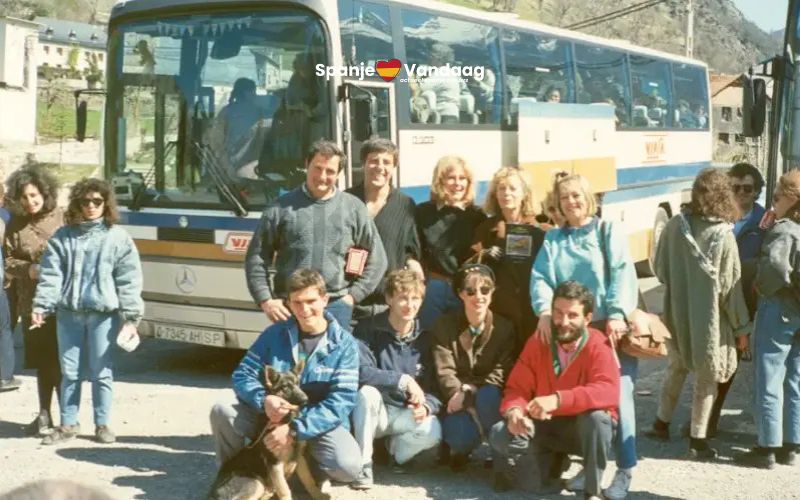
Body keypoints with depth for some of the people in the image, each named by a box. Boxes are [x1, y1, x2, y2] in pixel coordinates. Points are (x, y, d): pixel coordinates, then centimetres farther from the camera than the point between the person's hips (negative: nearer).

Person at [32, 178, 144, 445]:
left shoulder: (118, 237, 2)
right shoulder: (63, 236, 8)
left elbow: (129, 280, -2)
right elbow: (51, 274, 3)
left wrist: (131, 316, -8)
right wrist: (41, 306, -8)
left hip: (103, 313, -2)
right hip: (69, 312, 2)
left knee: (101, 371, 4)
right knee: (69, 371, 8)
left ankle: (102, 425, 15)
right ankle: (68, 424, 19)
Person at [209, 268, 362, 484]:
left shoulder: (344, 344, -7)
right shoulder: (275, 333, 1)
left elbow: (342, 400, -15)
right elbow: (243, 375, -2)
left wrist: (295, 430, -26)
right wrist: (263, 400, -25)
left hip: (320, 423, -2)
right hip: (271, 418, 2)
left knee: (348, 466, -30)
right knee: (222, 412, -23)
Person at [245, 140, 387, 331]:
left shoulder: (353, 208, 6)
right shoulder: (281, 208, 4)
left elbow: (376, 260, 11)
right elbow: (256, 258, 7)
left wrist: (353, 295, 2)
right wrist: (265, 300, -2)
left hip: (336, 308, 1)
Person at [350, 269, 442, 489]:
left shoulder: (425, 338, -2)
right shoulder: (368, 330, -12)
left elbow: (435, 385, -3)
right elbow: (361, 372, -26)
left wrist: (426, 406, -25)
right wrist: (403, 380, -27)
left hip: (405, 414, 2)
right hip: (374, 412, -2)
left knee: (432, 430, -29)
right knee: (367, 392, -35)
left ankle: (396, 452, 5)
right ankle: (363, 463, -19)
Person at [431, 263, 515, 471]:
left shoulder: (504, 328, 0)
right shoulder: (445, 326, 0)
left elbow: (501, 373, -10)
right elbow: (444, 372, -10)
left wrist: (469, 391, -23)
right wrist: (460, 394, -28)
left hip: (488, 398, 1)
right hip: (457, 402, 0)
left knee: (488, 396, -37)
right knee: (460, 434, -33)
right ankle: (462, 450, 7)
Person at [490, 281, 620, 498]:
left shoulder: (598, 346, -19)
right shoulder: (537, 344, -6)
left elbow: (608, 392, -34)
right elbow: (517, 388, -5)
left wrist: (558, 400, -46)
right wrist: (514, 411, -30)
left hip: (586, 429, -3)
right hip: (546, 427, 3)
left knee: (596, 416, -38)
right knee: (500, 435, -21)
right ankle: (551, 460, 8)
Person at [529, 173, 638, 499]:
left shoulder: (608, 230, 5)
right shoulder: (553, 239, 14)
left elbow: (622, 273, -7)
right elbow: (540, 277, 1)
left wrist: (617, 314, -21)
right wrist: (545, 312, -18)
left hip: (610, 327, -3)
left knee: (618, 396, -8)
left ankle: (625, 470, 0)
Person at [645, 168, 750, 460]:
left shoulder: (674, 226, -7)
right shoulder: (723, 234, -17)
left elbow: (660, 270, 3)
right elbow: (730, 287, -13)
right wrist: (741, 327, -3)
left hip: (676, 313, 4)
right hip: (710, 318, -4)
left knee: (676, 368, 24)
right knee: (706, 379, 10)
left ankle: (662, 424, 33)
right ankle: (697, 440, 16)